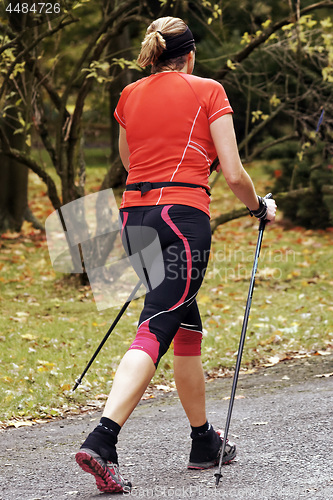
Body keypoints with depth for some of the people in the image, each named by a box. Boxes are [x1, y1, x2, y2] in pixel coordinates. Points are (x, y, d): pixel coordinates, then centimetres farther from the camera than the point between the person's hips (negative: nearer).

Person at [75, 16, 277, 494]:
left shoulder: (129, 95, 15)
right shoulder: (208, 91, 2)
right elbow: (233, 174, -3)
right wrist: (260, 207, 14)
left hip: (134, 216, 6)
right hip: (183, 217, -6)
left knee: (187, 326, 18)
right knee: (155, 329, -13)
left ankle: (205, 442, 26)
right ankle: (101, 440, -28)